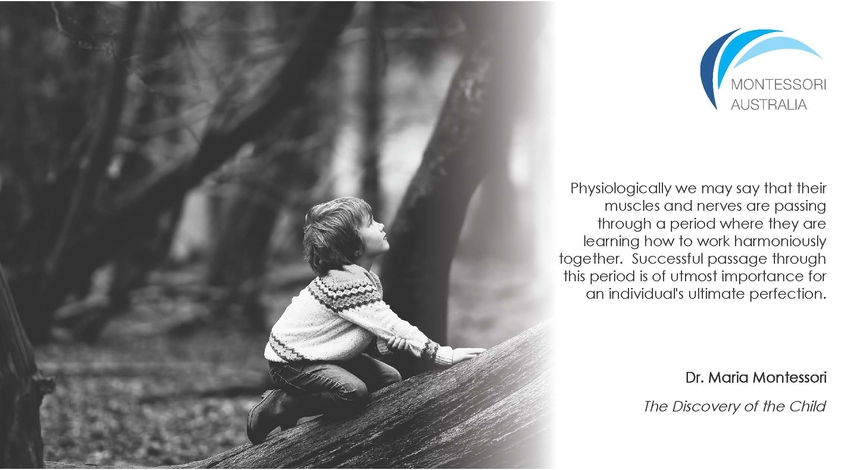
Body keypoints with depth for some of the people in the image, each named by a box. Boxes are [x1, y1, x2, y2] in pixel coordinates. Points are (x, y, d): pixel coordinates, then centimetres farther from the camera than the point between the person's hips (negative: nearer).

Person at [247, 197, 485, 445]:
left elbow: (380, 329, 1)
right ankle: (276, 406, -11)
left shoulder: (361, 276, 2)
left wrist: (395, 342, -22)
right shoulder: (347, 285, -29)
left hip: (321, 353, 10)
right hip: (291, 362, -10)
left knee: (390, 378, 7)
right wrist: (444, 356, -28)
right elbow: (390, 325, -30)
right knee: (354, 392, -30)